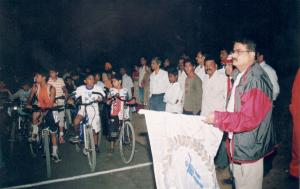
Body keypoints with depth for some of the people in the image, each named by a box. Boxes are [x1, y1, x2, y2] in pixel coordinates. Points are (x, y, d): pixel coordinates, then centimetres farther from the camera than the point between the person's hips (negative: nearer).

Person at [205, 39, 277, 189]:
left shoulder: (255, 79, -22)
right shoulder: (240, 76, 7)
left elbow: (249, 119, -26)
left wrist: (218, 118, -21)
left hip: (249, 146, -9)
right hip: (237, 142, 9)